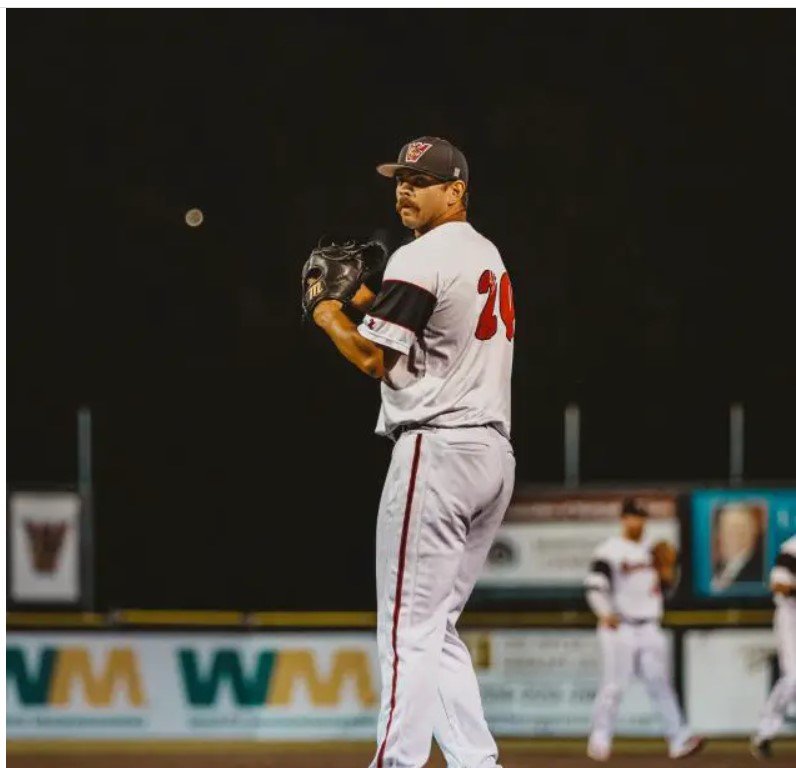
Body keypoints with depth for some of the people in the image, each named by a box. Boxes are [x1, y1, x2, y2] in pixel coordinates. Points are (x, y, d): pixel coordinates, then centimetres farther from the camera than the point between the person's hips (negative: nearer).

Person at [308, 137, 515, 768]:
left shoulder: (421, 260, -10)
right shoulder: (489, 256, 19)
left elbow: (373, 358, -13)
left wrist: (328, 313, 4)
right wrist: (366, 305, 22)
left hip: (437, 449, -9)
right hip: (495, 452, 9)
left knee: (409, 630, -10)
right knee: (437, 630, 15)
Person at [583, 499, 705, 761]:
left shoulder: (651, 550, 16)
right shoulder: (610, 551, -5)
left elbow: (664, 586, 24)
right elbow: (595, 585, -14)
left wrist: (667, 575, 1)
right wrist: (605, 613, -28)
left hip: (649, 628, 6)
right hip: (620, 628, -6)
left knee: (660, 683, -1)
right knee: (614, 685, -7)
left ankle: (679, 739, -7)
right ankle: (600, 738, 4)